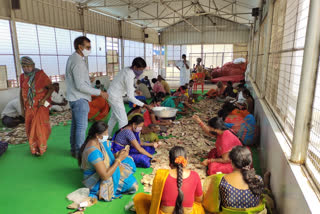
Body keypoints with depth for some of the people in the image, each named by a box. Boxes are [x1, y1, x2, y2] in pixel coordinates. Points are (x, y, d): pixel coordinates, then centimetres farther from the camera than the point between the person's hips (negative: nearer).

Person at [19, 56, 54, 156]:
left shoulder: (41, 75, -12)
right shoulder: (22, 77, 2)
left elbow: (51, 88, -8)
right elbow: (21, 92, 9)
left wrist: (44, 99, -19)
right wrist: (22, 108, 6)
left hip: (41, 106, -4)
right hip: (29, 107, 4)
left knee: (40, 126, -4)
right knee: (30, 128, 5)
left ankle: (41, 147, 18)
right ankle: (35, 147, 25)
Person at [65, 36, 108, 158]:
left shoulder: (72, 58, 13)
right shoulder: (78, 61, -20)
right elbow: (80, 86, -25)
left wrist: (87, 80, 25)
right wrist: (99, 92, -21)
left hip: (74, 98, 10)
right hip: (79, 99, -10)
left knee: (75, 124, 16)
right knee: (82, 126, -2)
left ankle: (74, 150, 27)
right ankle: (79, 152, 7)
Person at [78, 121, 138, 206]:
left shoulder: (98, 142, -7)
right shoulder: (93, 151, -34)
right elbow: (105, 176, -32)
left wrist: (118, 154, -10)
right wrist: (119, 159, -25)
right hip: (97, 182, -9)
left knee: (128, 160, 13)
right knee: (132, 185, -11)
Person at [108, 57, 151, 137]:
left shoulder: (127, 70, -2)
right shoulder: (129, 76, -29)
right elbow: (130, 97, -29)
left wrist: (134, 90, 4)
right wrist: (144, 105, -28)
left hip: (112, 94, 10)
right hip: (115, 98, -10)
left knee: (114, 118, 22)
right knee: (123, 121, -8)